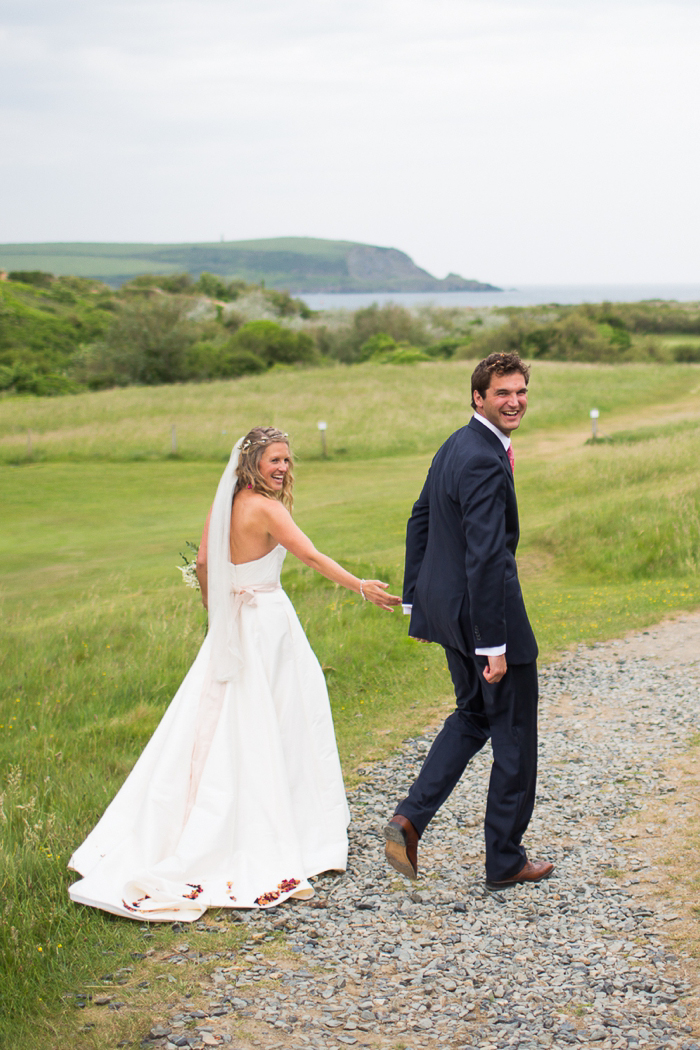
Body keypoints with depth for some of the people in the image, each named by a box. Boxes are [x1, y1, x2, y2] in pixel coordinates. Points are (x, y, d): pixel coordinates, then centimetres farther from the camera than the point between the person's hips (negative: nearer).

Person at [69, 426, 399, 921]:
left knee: (216, 727, 11)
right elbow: (312, 555, -22)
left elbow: (203, 562, 11)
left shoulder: (225, 503, 6)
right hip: (267, 624, -7)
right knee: (264, 731, 1)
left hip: (232, 624, 7)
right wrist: (362, 586, -22)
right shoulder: (265, 508, -16)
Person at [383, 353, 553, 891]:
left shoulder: (455, 446, 8)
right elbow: (484, 557, -27)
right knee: (514, 734, 7)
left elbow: (420, 520, 16)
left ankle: (410, 818, 11)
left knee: (473, 715, 24)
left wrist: (416, 599, 21)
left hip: (445, 601, 9)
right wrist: (493, 644, -26)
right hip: (483, 607, -9)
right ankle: (506, 860, 19)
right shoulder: (485, 462, -23)